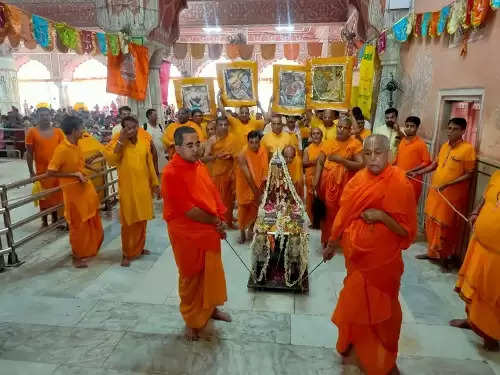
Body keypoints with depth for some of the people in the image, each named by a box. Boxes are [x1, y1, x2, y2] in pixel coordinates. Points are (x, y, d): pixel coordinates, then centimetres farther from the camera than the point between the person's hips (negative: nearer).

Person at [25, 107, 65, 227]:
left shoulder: (58, 131, 2)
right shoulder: (32, 132, -4)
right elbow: (29, 153, -2)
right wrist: (31, 172, -4)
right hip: (42, 171, -2)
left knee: (56, 195, 12)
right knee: (44, 197, 7)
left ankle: (55, 219, 27)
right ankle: (44, 221, 20)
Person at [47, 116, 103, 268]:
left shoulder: (76, 145, 3)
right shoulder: (62, 149, -22)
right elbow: (51, 172, -21)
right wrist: (74, 175, -22)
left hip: (86, 188, 8)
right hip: (73, 192, -8)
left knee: (92, 223, 20)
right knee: (78, 226, 6)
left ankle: (89, 250, 40)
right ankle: (77, 256, 23)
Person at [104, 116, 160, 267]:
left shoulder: (144, 140, 2)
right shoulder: (118, 141, -8)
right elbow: (110, 159, -25)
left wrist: (155, 183, 12)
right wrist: (121, 140, -26)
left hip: (144, 185, 4)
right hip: (128, 187, -4)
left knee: (142, 219, 14)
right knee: (129, 221, 3)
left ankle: (139, 248, 32)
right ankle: (127, 254, 17)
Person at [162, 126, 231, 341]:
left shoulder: (199, 165, 5)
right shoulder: (171, 173, -21)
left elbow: (213, 194, 11)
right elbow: (188, 209, -23)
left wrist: (219, 221, -1)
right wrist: (215, 221, -11)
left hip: (209, 231, 7)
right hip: (187, 234, -7)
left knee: (212, 272, 20)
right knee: (191, 277, 10)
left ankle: (210, 308, 43)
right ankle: (192, 320, 31)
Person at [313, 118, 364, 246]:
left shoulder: (355, 144, -2)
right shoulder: (328, 143, 9)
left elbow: (360, 164, -11)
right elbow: (320, 162, 6)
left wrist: (341, 160, -17)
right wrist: (316, 179, -5)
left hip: (344, 184, -3)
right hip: (327, 183, 3)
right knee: (328, 211, 8)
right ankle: (327, 239, 25)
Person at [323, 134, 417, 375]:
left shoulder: (400, 184, -18)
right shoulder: (358, 179, -2)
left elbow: (408, 231, -16)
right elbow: (345, 215, 8)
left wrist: (382, 216, -31)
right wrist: (331, 244, 14)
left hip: (382, 260, -5)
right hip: (358, 255, 5)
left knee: (381, 309, 11)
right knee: (355, 303, 22)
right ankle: (352, 342, 48)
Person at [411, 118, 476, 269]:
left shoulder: (468, 148, -14)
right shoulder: (445, 145, 7)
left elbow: (469, 174, -14)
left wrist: (447, 184, -22)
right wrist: (417, 173, 10)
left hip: (452, 195, -6)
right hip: (435, 192, 7)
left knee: (446, 227, 5)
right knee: (432, 223, 14)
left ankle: (446, 256, 24)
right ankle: (432, 252, 30)